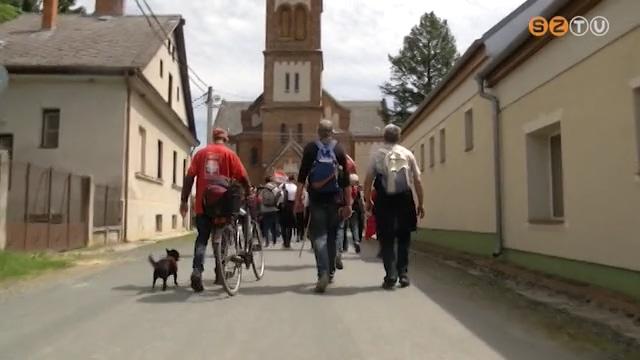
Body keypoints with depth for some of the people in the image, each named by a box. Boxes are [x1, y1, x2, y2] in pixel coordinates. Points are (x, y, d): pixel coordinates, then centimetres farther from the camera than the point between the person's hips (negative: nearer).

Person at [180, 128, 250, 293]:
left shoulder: (201, 153, 9)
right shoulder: (229, 153, 1)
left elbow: (189, 177, 2)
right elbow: (243, 177, -4)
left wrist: (183, 200, 5)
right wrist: (248, 194, 11)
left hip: (203, 202, 2)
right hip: (222, 202, -2)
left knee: (202, 237, 7)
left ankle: (197, 270, -12)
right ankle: (219, 271, 19)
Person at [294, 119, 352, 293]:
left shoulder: (310, 148, 0)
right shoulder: (339, 149, 3)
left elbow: (302, 175, -4)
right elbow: (345, 178, 1)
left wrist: (298, 199, -1)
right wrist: (348, 203, 4)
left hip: (316, 198, -2)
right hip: (335, 199, 2)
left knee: (318, 235, -2)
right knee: (332, 235, 14)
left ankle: (323, 273, -19)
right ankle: (330, 272, 24)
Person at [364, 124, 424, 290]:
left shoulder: (377, 154, 4)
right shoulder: (407, 153, 6)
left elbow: (368, 180, -2)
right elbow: (417, 180, 4)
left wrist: (368, 200, 8)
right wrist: (420, 204, 10)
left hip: (384, 200, -1)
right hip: (404, 199, 1)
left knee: (387, 239, 8)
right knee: (403, 238, 15)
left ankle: (391, 275, 0)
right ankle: (403, 274, 14)